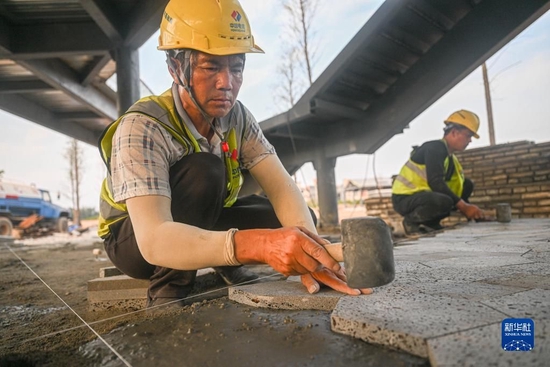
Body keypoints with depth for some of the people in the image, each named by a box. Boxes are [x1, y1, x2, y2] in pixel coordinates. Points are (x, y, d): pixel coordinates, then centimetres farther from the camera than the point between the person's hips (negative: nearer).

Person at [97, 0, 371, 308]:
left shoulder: (237, 117, -14)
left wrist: (309, 250, -42)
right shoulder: (141, 129, -31)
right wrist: (254, 244, -60)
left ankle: (227, 268, 9)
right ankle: (169, 292, -17)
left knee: (299, 219, -13)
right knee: (203, 170, -35)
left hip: (201, 224, 5)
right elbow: (154, 239, -43)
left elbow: (281, 187, -22)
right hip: (135, 240, -4)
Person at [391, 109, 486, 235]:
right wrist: (464, 206, -23)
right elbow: (435, 182, -27)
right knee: (444, 201, -35)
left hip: (422, 194, 9)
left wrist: (470, 209, 0)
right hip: (404, 198, -9)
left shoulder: (450, 157, 13)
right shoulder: (435, 148, -15)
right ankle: (411, 221, -8)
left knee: (467, 185, 7)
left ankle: (429, 222, 4)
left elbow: (462, 186, 14)